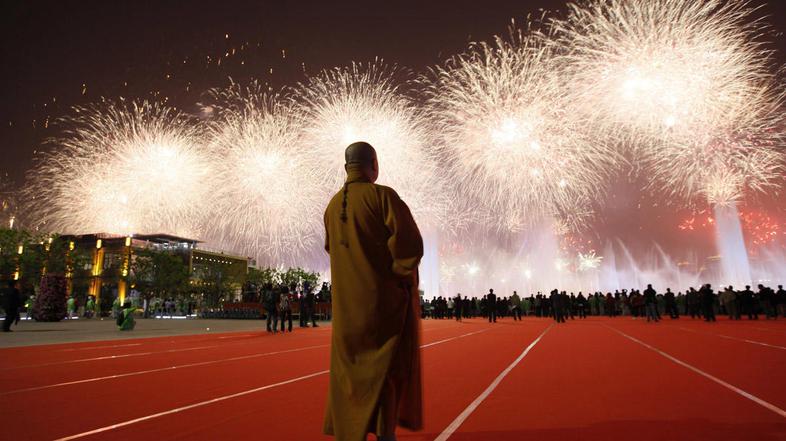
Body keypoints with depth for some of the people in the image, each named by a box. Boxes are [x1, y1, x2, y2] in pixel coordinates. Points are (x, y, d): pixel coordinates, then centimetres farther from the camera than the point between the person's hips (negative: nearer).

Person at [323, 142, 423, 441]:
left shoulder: (333, 205, 6)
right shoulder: (383, 195, -13)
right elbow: (410, 243, -21)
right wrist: (401, 275, -7)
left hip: (347, 301, 6)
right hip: (386, 297, -5)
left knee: (349, 364, 16)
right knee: (390, 365, 8)